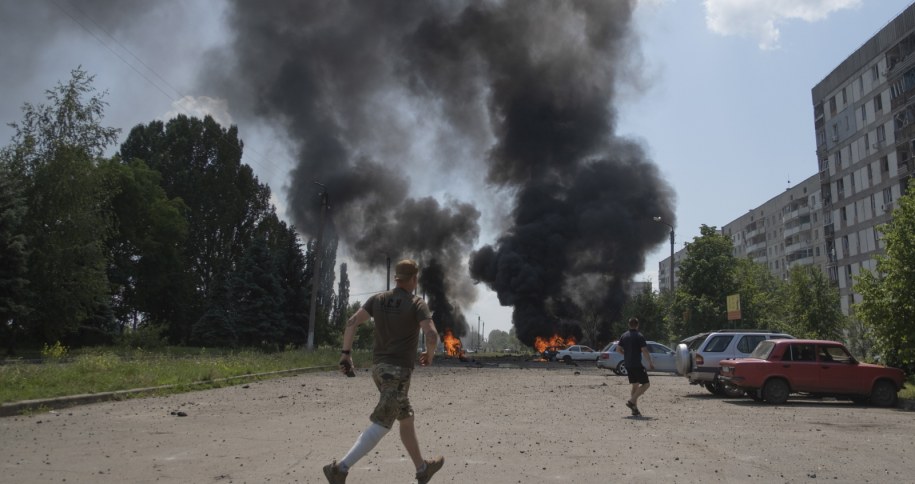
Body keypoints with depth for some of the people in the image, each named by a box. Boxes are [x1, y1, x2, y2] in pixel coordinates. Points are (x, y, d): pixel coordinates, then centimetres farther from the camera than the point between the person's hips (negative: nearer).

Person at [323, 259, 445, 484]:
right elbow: (432, 335, -19)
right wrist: (430, 355, 2)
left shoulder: (378, 299, 7)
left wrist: (346, 354, -2)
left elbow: (352, 322, -3)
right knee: (380, 426, -9)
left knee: (406, 419, 20)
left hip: (379, 368, 8)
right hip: (398, 372, -7)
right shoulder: (417, 303, -8)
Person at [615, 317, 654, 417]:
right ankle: (632, 401, -11)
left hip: (628, 364, 7)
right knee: (646, 383, 1)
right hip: (637, 364, -7)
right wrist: (650, 362, -9)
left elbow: (618, 349, 10)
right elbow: (644, 351, -16)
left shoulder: (624, 336, 8)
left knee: (635, 385, 14)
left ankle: (635, 409, 10)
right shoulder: (639, 336, -10)